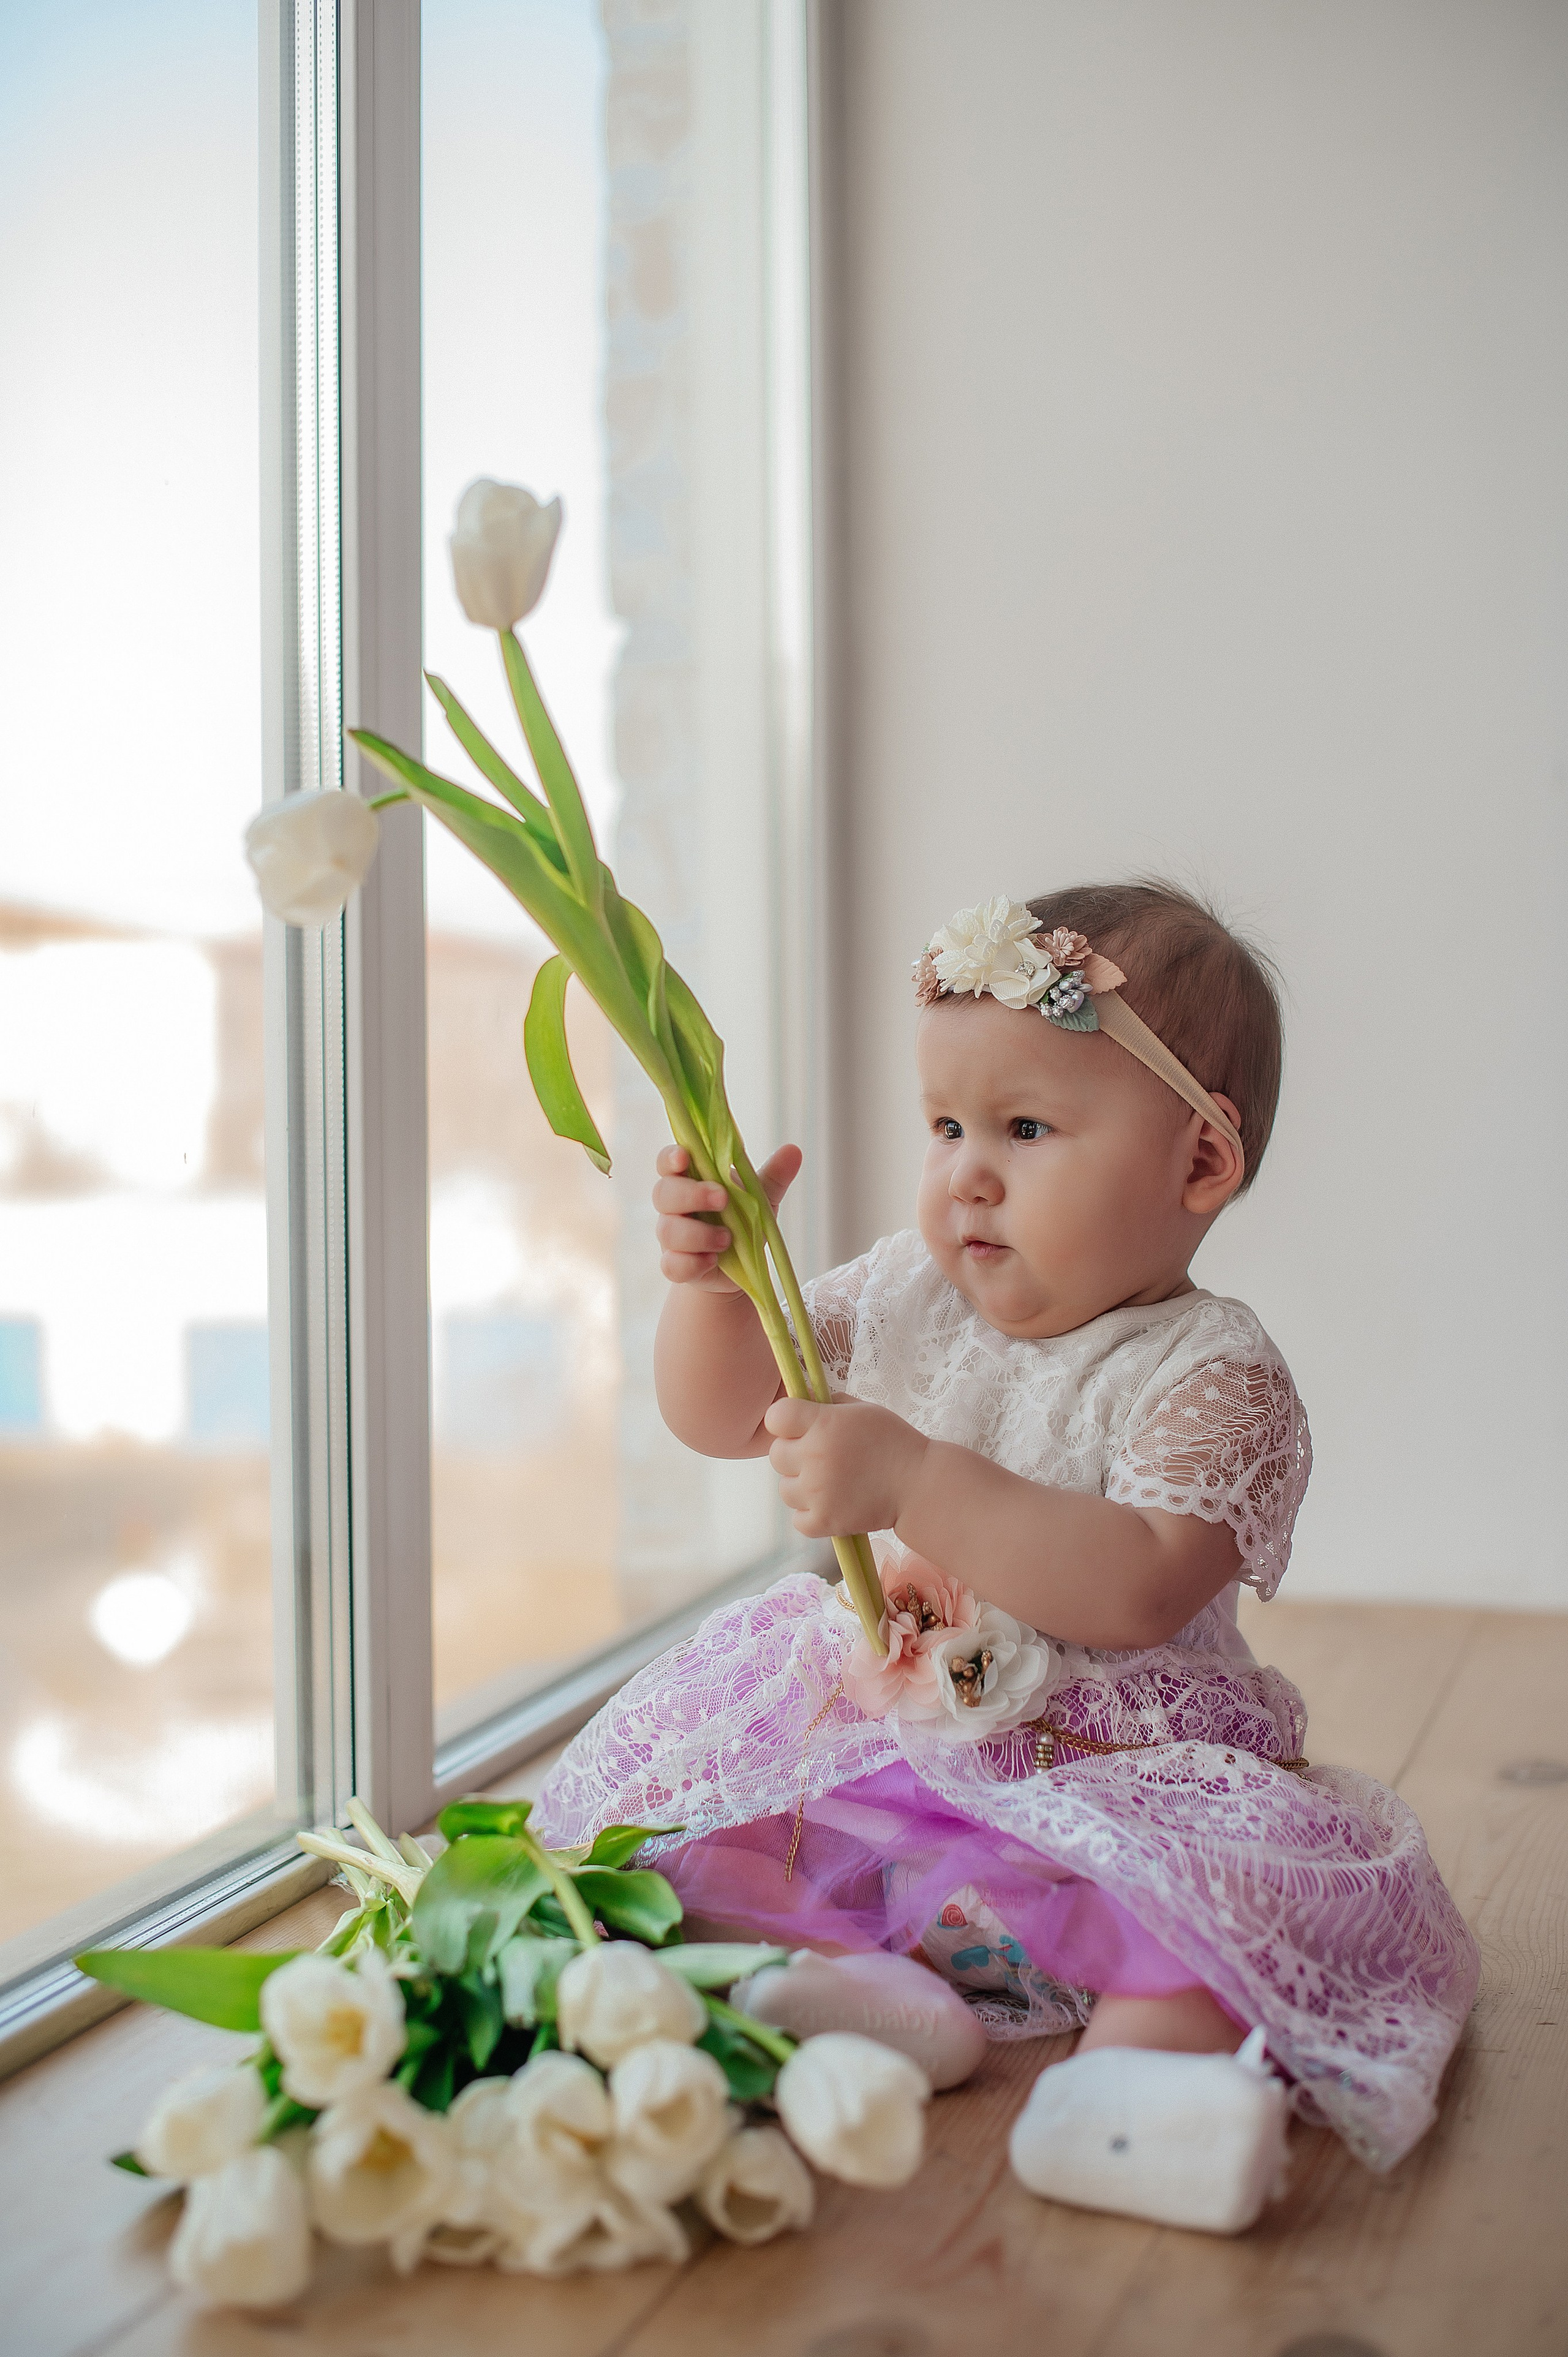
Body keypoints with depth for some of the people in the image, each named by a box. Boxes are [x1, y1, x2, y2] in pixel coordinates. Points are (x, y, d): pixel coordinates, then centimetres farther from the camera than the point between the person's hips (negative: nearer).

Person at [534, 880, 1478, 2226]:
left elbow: (1138, 1591, -29)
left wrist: (911, 1481, -36)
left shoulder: (1211, 1377, -14)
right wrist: (712, 1282, -14)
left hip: (1106, 1768, -5)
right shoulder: (903, 1299, 3)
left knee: (1211, 1888, -31)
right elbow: (722, 1415, 8)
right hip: (869, 1738, 6)